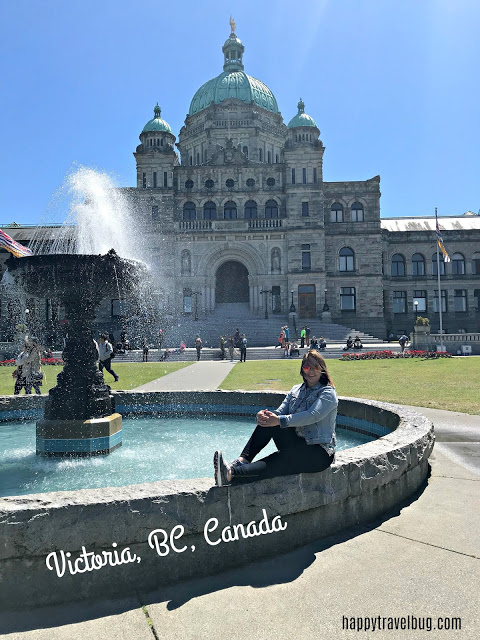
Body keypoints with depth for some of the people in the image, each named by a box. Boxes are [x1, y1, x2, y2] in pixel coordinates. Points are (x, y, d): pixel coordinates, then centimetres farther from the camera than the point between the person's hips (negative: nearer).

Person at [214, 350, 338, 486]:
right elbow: (280, 412, 1)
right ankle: (242, 460, -30)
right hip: (296, 444, 6)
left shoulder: (328, 393, -8)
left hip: (320, 452, -6)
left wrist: (279, 420, -34)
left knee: (279, 459, -34)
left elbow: (313, 416, -25)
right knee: (268, 422, -19)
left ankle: (230, 474, -49)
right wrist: (264, 416, -24)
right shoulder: (295, 390, 12)